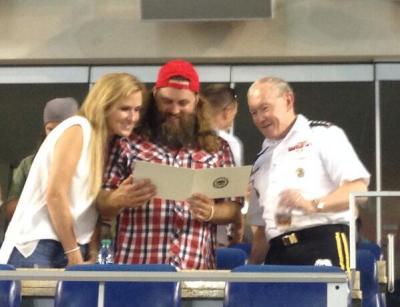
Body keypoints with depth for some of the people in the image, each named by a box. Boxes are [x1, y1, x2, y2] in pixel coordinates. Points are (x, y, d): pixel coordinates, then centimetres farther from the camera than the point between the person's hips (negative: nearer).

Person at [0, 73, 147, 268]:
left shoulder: (106, 143, 15)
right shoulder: (78, 129, -9)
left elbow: (92, 206, 13)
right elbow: (55, 194, -16)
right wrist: (74, 254, -12)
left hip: (70, 250, 8)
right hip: (38, 248, -8)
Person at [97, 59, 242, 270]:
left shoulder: (217, 149, 11)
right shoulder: (129, 144, 7)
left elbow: (233, 208, 12)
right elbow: (102, 203, 6)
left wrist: (211, 212, -10)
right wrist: (119, 199, -16)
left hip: (194, 269, 1)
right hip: (135, 266, -1)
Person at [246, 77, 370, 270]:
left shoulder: (323, 135, 5)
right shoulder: (261, 161, 24)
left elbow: (358, 189, -8)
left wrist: (313, 205, -21)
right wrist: (252, 268, 11)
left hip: (324, 245, -5)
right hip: (278, 255, 6)